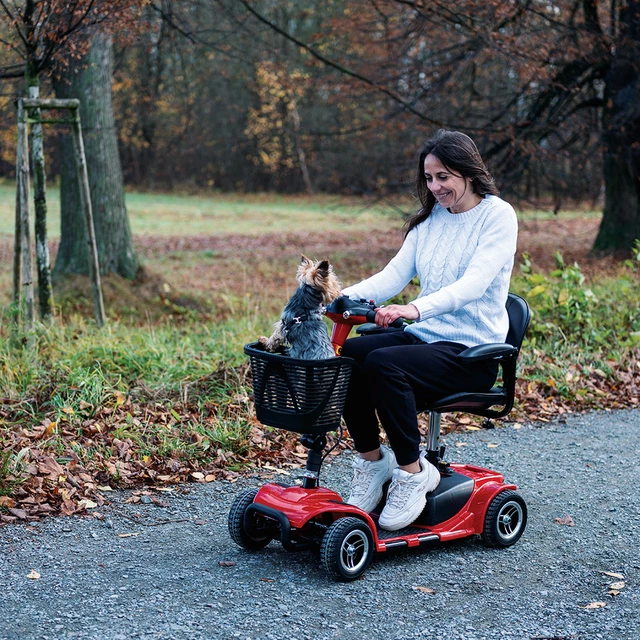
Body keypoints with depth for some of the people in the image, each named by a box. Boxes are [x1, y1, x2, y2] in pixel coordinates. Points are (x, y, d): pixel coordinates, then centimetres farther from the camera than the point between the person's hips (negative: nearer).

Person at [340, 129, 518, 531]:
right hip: (424, 336, 6)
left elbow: (473, 284, -22)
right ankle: (372, 461, -3)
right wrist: (344, 297, -15)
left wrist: (416, 309, -38)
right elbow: (395, 274, 3)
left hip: (472, 351, -6)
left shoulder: (498, 215, -7)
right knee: (344, 357, -20)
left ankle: (412, 473, -15)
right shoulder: (429, 219, 13)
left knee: (383, 363, -32)